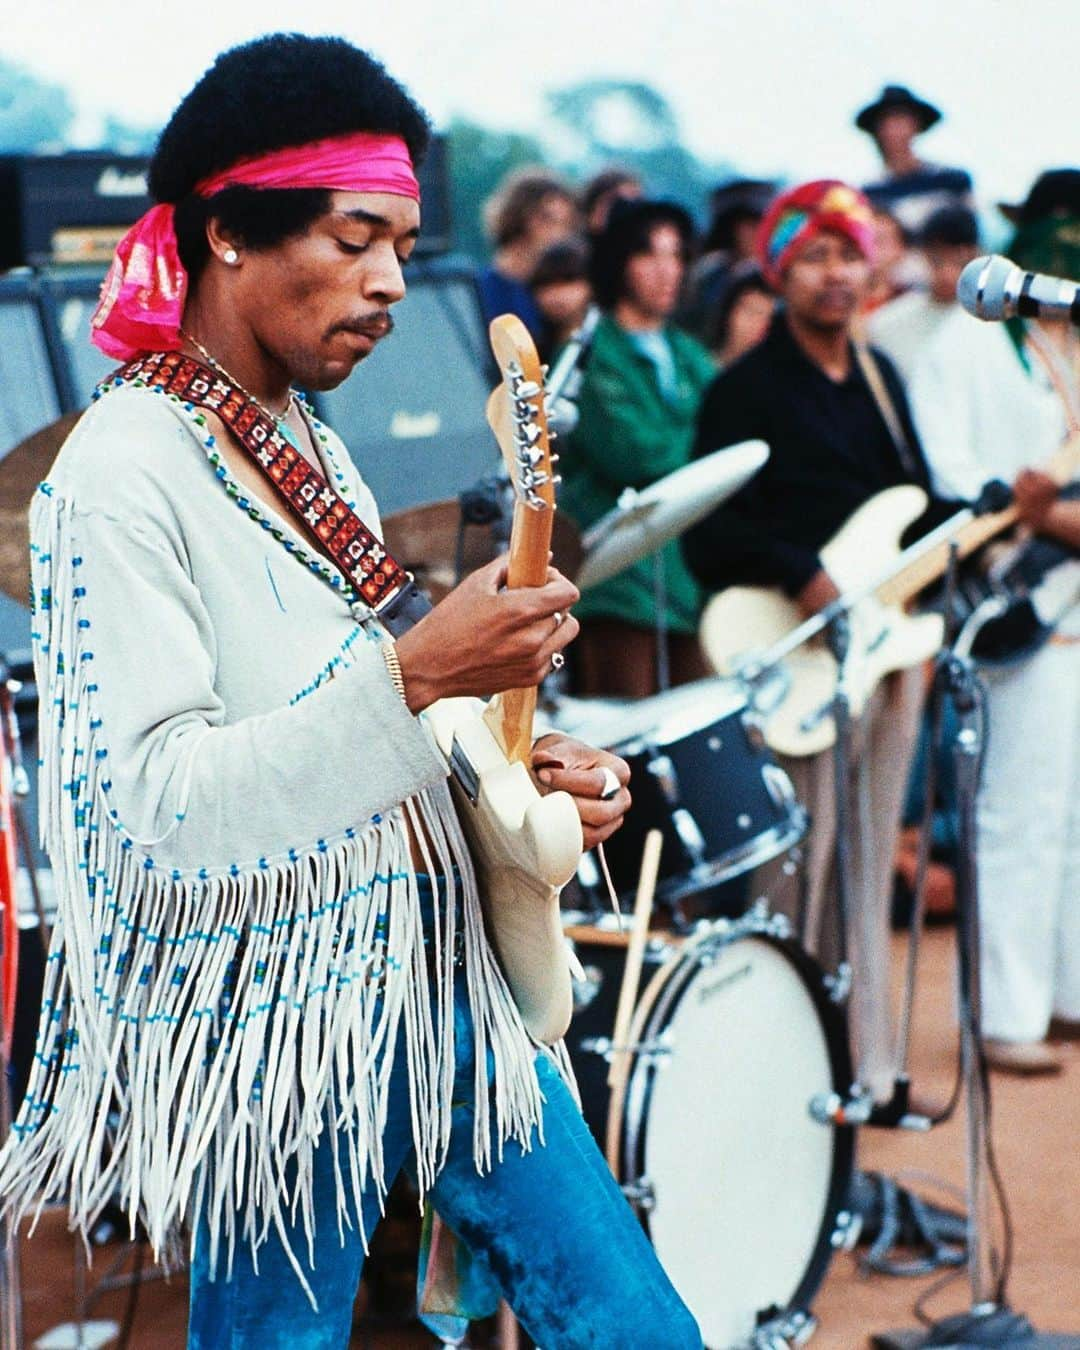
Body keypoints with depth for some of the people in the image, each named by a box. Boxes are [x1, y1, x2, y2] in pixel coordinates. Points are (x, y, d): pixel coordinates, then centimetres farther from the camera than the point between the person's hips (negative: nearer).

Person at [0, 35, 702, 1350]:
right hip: (279, 1023, -8)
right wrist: (413, 672, -30)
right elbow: (161, 808, -23)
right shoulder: (121, 474, -16)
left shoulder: (308, 449, 11)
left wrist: (527, 771, 2)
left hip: (437, 977, 8)